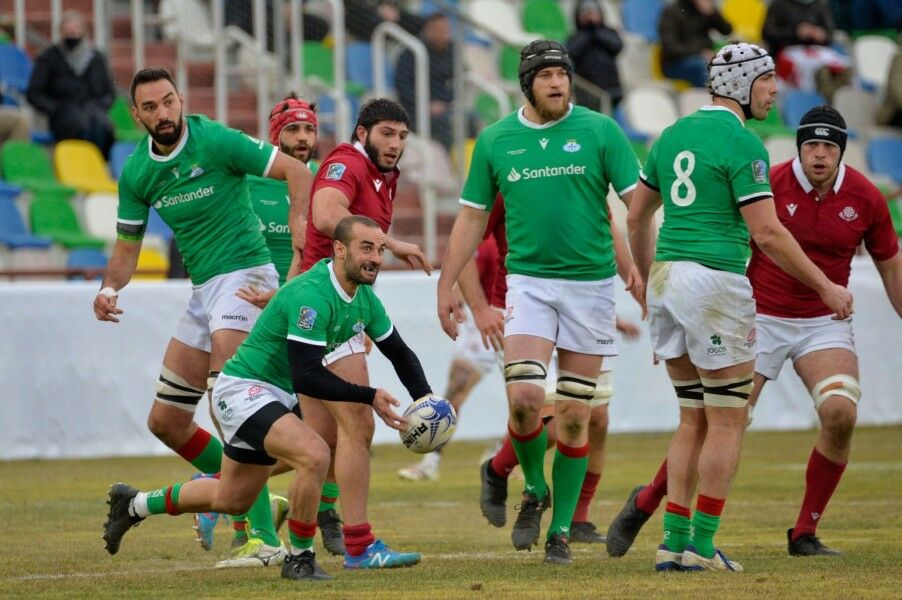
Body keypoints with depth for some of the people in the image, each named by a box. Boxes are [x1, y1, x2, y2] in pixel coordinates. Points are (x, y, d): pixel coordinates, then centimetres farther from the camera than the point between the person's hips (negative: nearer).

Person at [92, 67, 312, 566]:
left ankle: (262, 534, -25)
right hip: (203, 291, 8)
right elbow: (127, 245, 14)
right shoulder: (136, 173, 6)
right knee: (165, 422, 9)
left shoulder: (215, 141, -12)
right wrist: (109, 289, -7)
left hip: (243, 274, -8)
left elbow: (297, 172, -10)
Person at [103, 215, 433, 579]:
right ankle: (300, 559, -14)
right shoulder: (312, 295, -28)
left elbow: (400, 354, 13)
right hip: (243, 389, -10)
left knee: (231, 500, 19)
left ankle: (134, 504, 41)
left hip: (278, 398, 10)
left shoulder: (364, 299, 0)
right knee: (314, 454, -32)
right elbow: (307, 378, -32)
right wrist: (369, 397, -29)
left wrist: (426, 400, -3)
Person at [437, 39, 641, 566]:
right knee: (524, 395, -17)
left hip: (592, 282, -1)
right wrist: (446, 285, 10)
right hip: (529, 280, 1)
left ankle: (561, 528, 14)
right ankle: (534, 490, 11)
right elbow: (473, 218, 12)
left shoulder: (600, 131, -2)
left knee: (575, 413, 2)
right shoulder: (496, 141, 4)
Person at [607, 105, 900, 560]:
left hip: (825, 324, 2)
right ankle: (646, 502, 18)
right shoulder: (769, 184, -12)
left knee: (840, 413, -20)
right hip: (760, 319, -2)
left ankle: (805, 534, -4)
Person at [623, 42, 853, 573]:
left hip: (667, 277, 8)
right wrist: (825, 286, -8)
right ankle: (702, 545, -2)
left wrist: (649, 279, 33)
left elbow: (637, 216, 20)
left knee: (695, 419, 14)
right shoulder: (741, 143, -11)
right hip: (716, 281, -8)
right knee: (728, 423, 1)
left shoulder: (674, 135, 14)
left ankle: (674, 543, 9)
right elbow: (767, 234, -15)